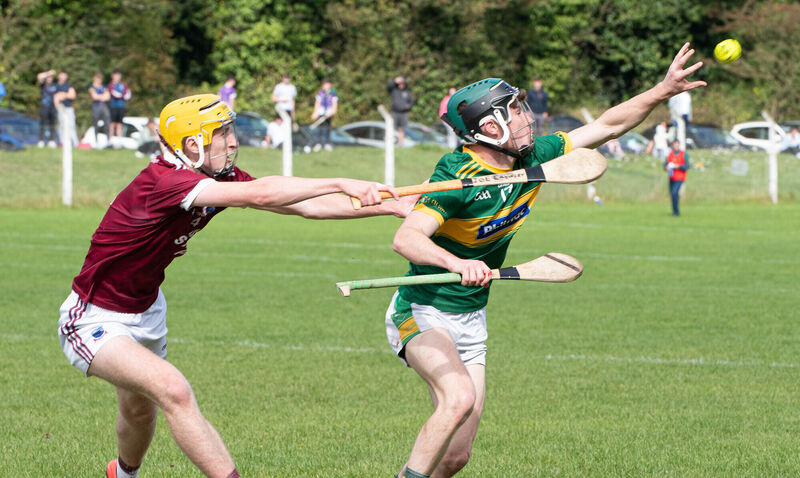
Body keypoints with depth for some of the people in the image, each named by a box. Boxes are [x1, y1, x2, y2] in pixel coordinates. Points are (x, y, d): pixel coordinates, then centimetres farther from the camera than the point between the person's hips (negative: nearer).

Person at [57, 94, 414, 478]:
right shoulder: (162, 181, -33)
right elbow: (260, 195, -44)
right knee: (174, 392, -30)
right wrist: (343, 184, -45)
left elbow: (304, 206, -7)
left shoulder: (220, 178, -7)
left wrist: (393, 207, -13)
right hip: (95, 321, -9)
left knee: (141, 411, 29)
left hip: (146, 311, 9)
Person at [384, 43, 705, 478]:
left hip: (472, 320, 7)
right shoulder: (458, 173, -23)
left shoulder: (534, 158, -1)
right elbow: (406, 239, -34)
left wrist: (663, 91, -1)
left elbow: (607, 125, 8)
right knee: (459, 397, -34)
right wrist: (457, 263, -51)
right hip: (423, 312, -7)